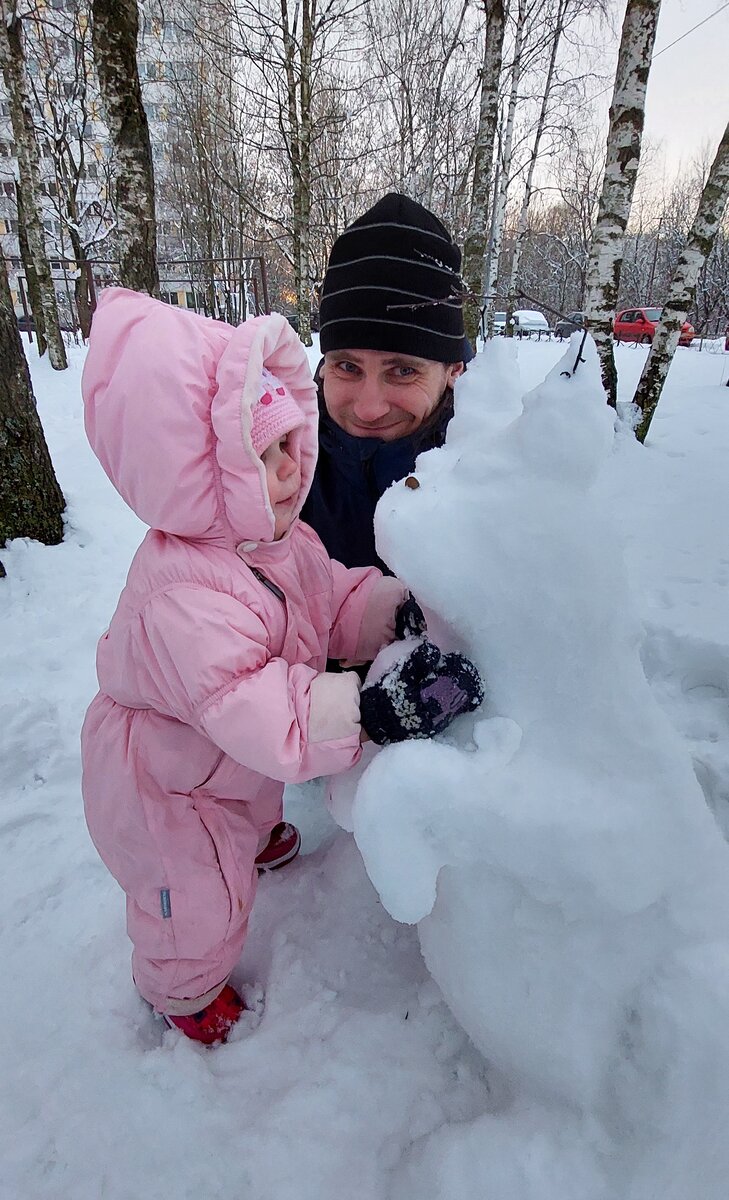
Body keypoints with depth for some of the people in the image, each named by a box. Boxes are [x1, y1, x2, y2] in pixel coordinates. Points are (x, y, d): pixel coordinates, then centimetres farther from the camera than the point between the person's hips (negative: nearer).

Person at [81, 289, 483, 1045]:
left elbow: (335, 599, -8)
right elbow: (256, 715, -47)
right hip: (162, 782, -7)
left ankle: (251, 838, 76)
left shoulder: (275, 537, -15)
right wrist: (373, 709, -55)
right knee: (201, 902, 16)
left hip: (236, 761, 8)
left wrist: (402, 607, -27)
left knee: (252, 802, 39)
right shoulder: (184, 597, -44)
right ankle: (181, 989, 50)